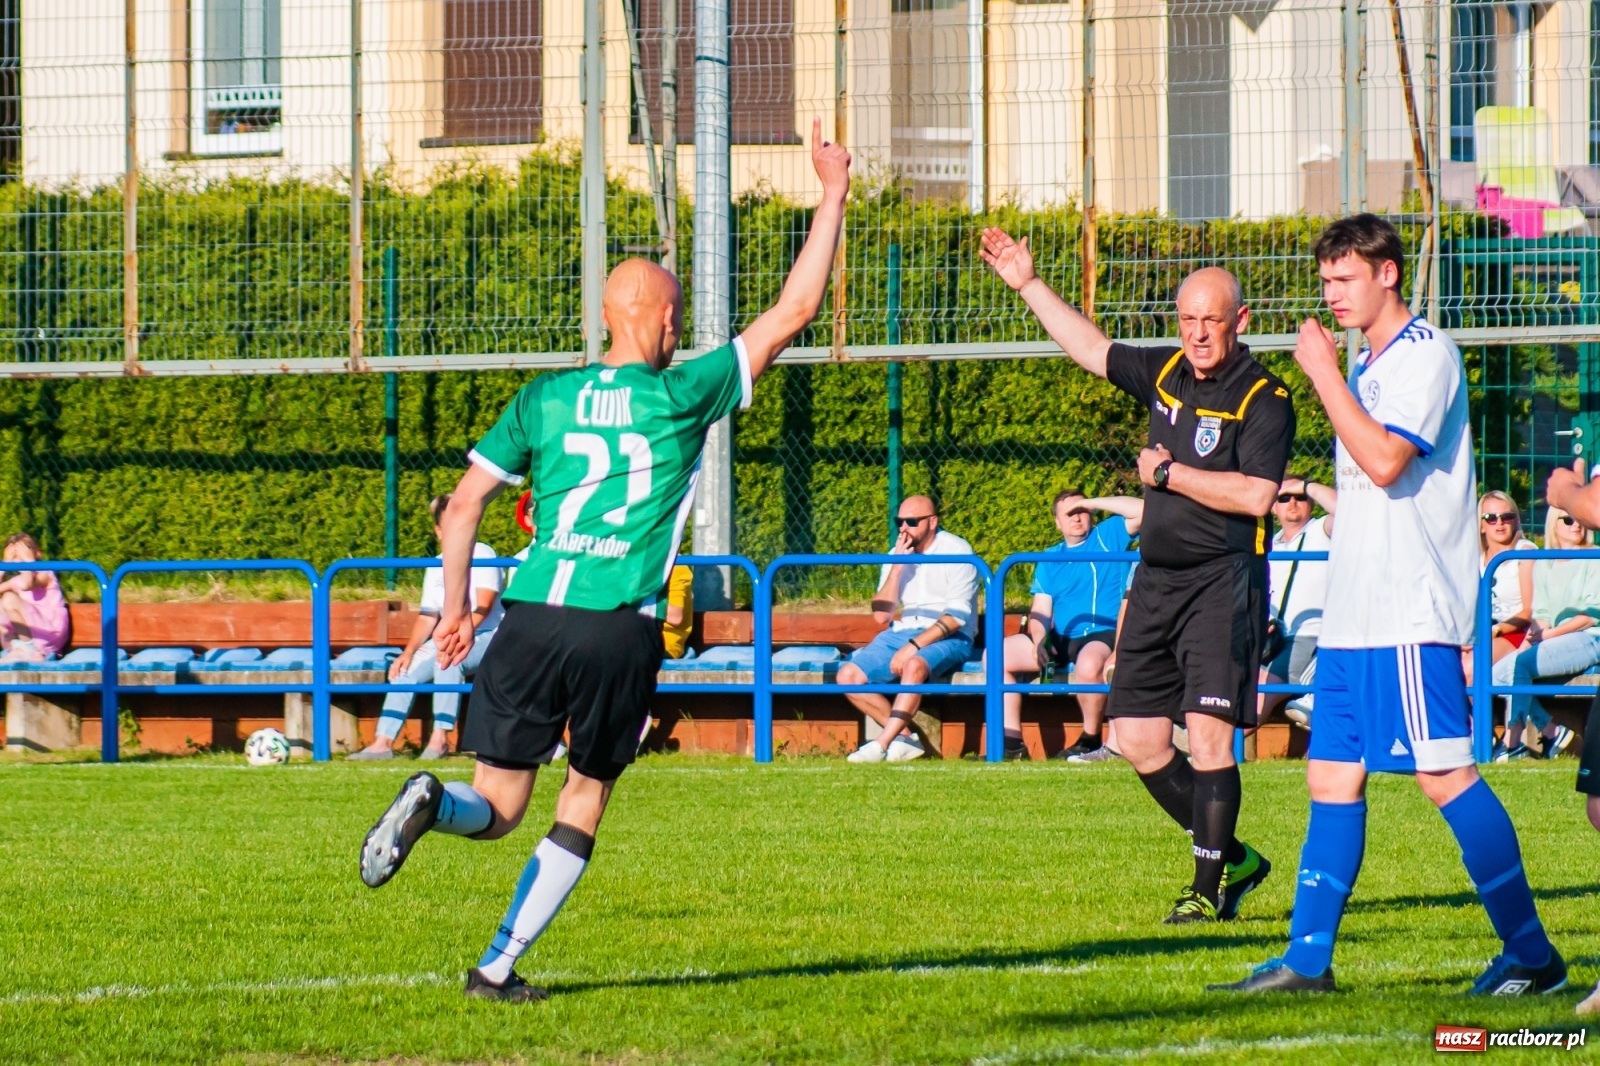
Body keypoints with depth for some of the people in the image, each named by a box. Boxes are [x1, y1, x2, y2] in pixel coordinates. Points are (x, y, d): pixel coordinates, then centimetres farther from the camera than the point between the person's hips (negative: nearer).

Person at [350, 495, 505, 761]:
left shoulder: (482, 555, -7)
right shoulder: (436, 567, 13)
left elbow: (483, 607, -18)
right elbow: (427, 617, 12)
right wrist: (409, 651, -4)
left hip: (485, 637, -7)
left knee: (447, 659, -35)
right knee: (405, 671, -12)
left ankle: (440, 738, -34)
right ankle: (383, 742, -18)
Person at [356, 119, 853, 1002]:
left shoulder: (545, 398, 10)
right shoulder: (683, 397, 1)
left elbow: (464, 506, 7)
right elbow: (794, 311, 4)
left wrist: (454, 608, 16)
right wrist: (833, 195, 12)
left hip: (531, 618, 2)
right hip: (620, 631, -2)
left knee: (496, 809, 8)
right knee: (581, 811, 13)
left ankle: (433, 802, -26)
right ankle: (498, 967, 5)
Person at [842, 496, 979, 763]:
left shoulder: (956, 551, -7)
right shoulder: (897, 555, 9)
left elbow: (956, 616, -15)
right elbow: (881, 616, 2)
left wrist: (913, 646, -23)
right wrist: (897, 569, -9)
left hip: (948, 638, -6)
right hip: (903, 632, 6)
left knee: (914, 666, -39)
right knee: (848, 676, -14)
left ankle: (882, 745, -35)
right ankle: (905, 738, -12)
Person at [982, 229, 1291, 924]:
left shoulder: (1263, 399, -9)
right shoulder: (1167, 374, 12)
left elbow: (1255, 495, -21)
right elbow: (1093, 350, 28)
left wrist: (1168, 474, -11)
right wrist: (1029, 285, 28)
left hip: (1223, 581, -8)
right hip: (1156, 580, 8)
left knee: (1207, 734, -14)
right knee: (1137, 737, 6)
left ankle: (1209, 887, -6)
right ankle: (1230, 858, 19)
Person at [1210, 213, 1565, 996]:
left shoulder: (1427, 355, -10)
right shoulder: (1367, 363, 19)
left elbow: (1385, 461, -22)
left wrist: (1325, 375, -16)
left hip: (1412, 612, -9)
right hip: (1355, 612, 9)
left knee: (1444, 774, -10)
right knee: (1333, 777, 7)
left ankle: (1531, 954, -6)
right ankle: (1308, 958, 8)